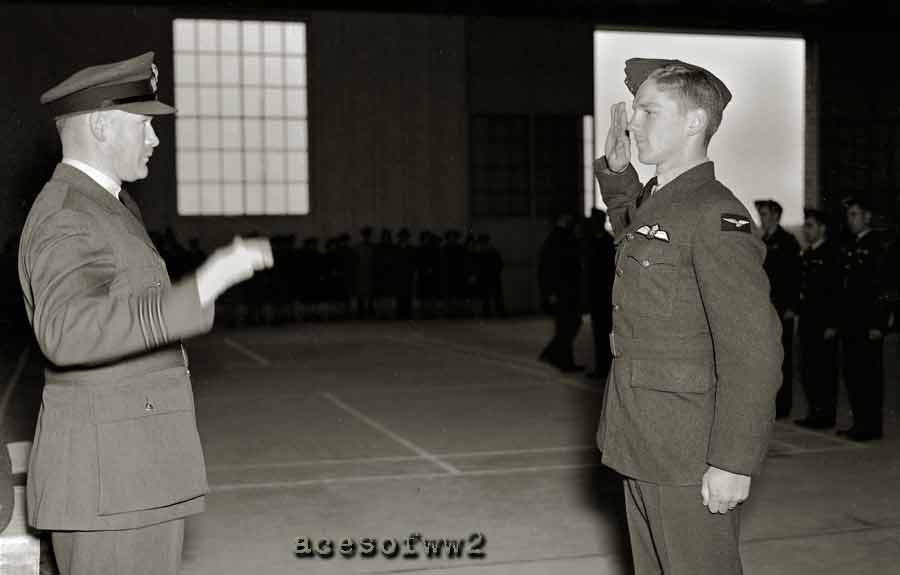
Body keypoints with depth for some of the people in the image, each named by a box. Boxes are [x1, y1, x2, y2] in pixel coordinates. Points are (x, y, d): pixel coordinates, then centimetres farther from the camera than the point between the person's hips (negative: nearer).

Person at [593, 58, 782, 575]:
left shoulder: (716, 215, -18)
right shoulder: (653, 202, 9)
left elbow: (754, 348, -21)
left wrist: (733, 461, -22)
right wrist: (616, 170, 21)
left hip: (692, 455, -9)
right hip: (643, 447, 9)